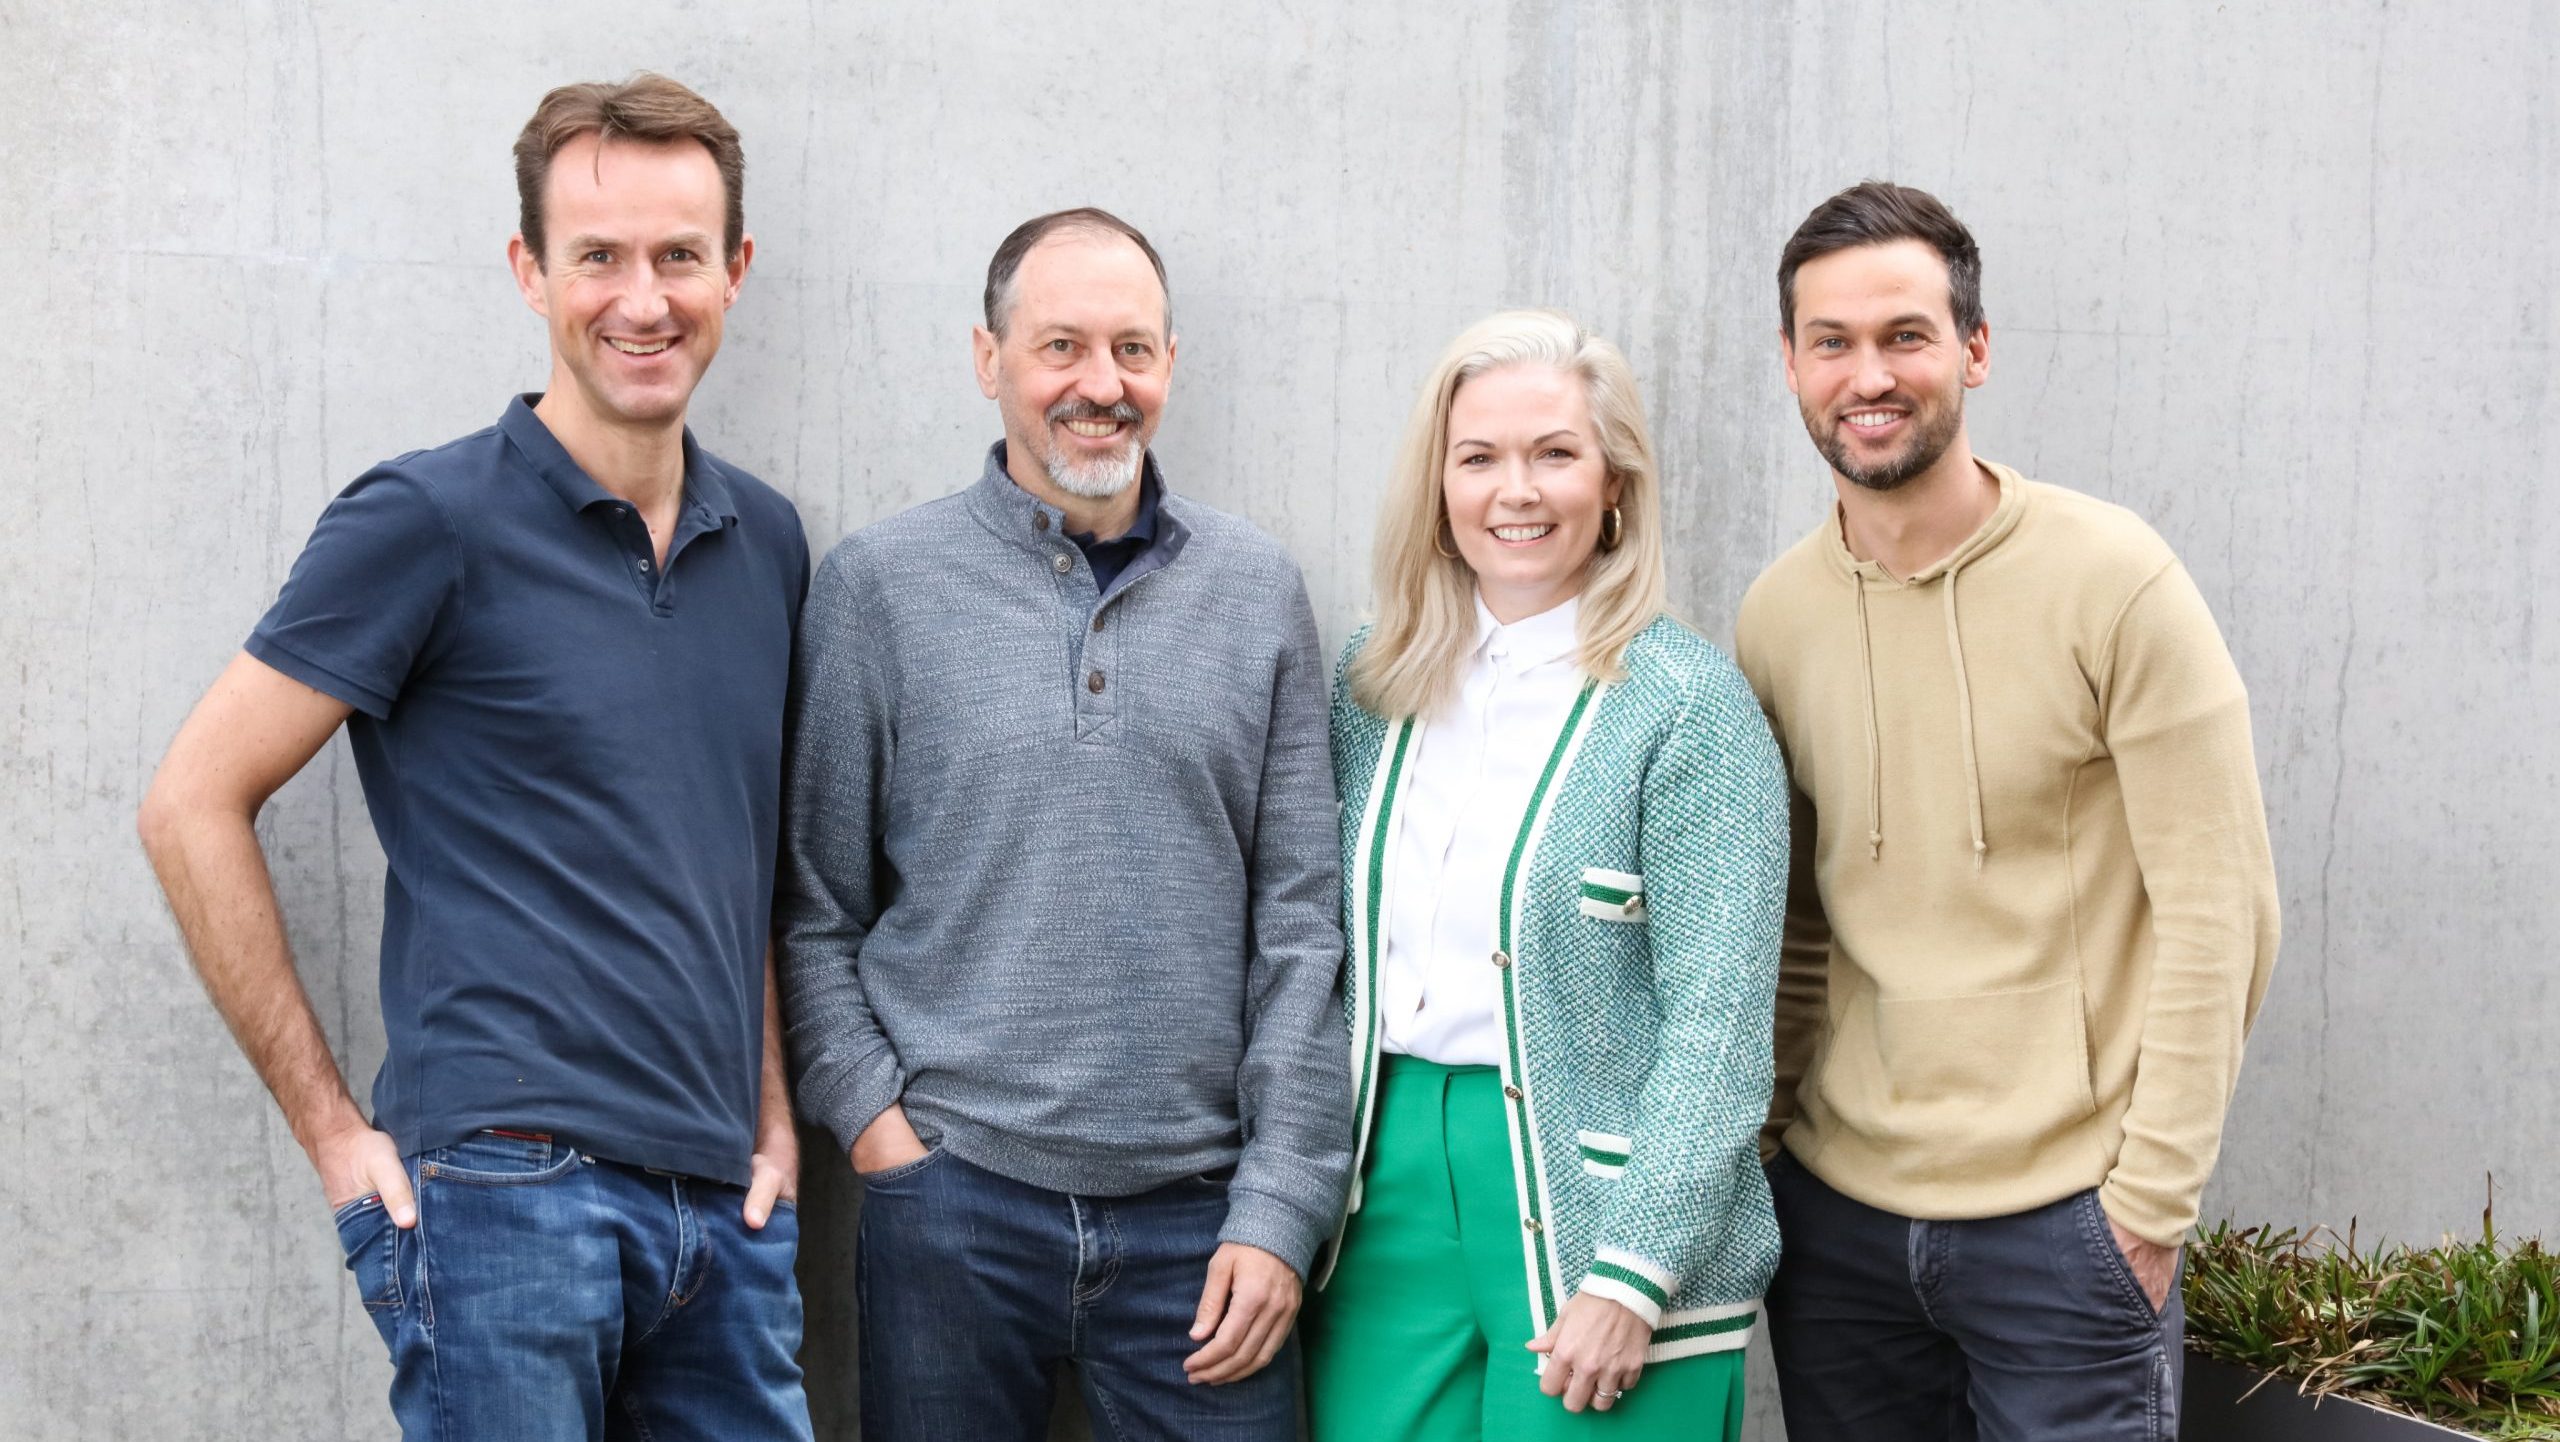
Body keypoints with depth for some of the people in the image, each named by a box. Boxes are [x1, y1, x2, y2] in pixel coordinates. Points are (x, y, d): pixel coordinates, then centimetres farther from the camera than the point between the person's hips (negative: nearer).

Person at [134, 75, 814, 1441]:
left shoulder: (765, 538, 12)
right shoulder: (429, 520, -6)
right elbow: (192, 803, -7)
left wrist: (774, 1108, 12)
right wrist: (332, 1125, -7)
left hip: (723, 1201, 6)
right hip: (506, 1183, -6)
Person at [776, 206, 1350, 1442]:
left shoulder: (1257, 593, 6)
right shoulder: (878, 584, 2)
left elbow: (1300, 929, 5)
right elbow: (813, 910, 5)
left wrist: (1280, 1209, -1)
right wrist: (871, 1117, -6)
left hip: (1199, 1211, 1)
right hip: (953, 1201, -1)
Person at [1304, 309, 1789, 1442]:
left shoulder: (1687, 705, -9)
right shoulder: (1375, 682, 8)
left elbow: (1718, 1025, -12)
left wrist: (1631, 1280, -17)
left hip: (1589, 1201, -4)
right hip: (1389, 1187, 5)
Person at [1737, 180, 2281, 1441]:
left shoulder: (2111, 580, -9)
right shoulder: (1774, 615, 5)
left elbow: (2218, 916, -9)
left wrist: (2150, 1197, -10)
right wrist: (1766, 1136, 6)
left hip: (2062, 1229, -4)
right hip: (1837, 1213, 4)